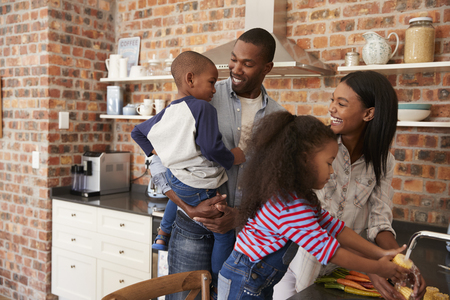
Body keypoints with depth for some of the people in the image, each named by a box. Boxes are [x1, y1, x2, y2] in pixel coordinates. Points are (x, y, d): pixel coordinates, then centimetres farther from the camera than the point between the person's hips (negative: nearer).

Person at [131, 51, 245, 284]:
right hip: (197, 188, -8)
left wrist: (157, 155, 24)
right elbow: (211, 147, -26)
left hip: (173, 177, 8)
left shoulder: (165, 114, 6)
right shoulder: (203, 108, -18)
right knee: (224, 234, 5)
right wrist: (233, 158, -8)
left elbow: (137, 132, 19)